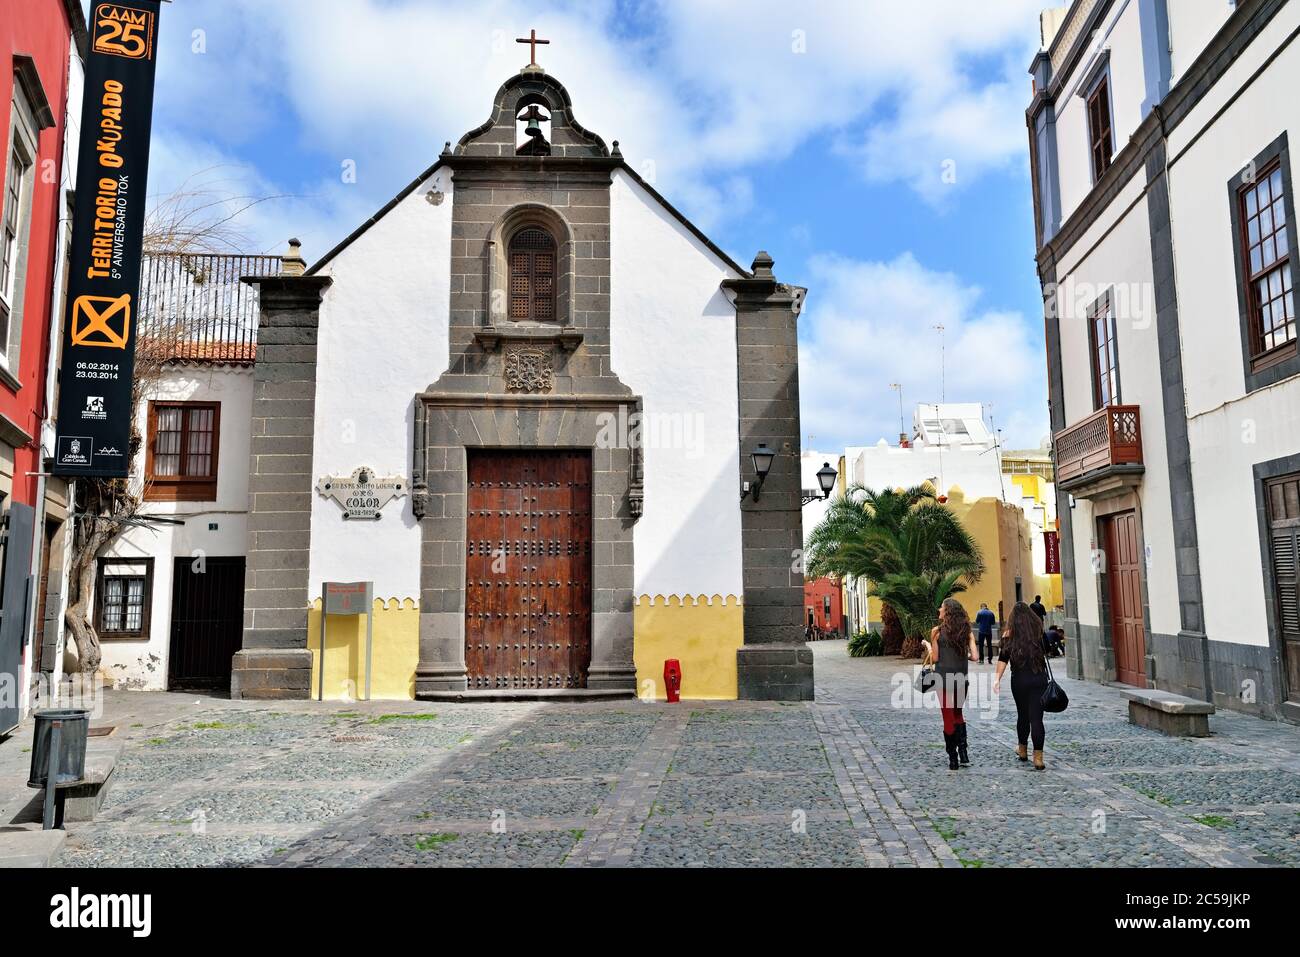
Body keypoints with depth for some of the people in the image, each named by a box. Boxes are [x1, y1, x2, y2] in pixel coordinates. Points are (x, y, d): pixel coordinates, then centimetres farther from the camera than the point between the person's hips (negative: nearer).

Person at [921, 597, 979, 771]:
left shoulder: (937, 631, -7)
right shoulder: (967, 632, 2)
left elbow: (934, 658, -6)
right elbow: (975, 657, -4)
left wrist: (928, 646, 12)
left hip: (944, 679, -3)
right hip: (962, 679, 3)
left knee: (948, 717, 7)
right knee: (958, 714, 22)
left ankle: (953, 759, 12)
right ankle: (963, 751, 6)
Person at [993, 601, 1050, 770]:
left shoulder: (1011, 635, -4)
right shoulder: (1038, 631, 1)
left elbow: (1003, 658, -8)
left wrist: (997, 678, -8)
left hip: (1019, 680, 0)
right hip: (1039, 679, 1)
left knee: (1022, 715, 17)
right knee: (1036, 717, -1)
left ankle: (1023, 750, 33)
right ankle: (1038, 758, -7)